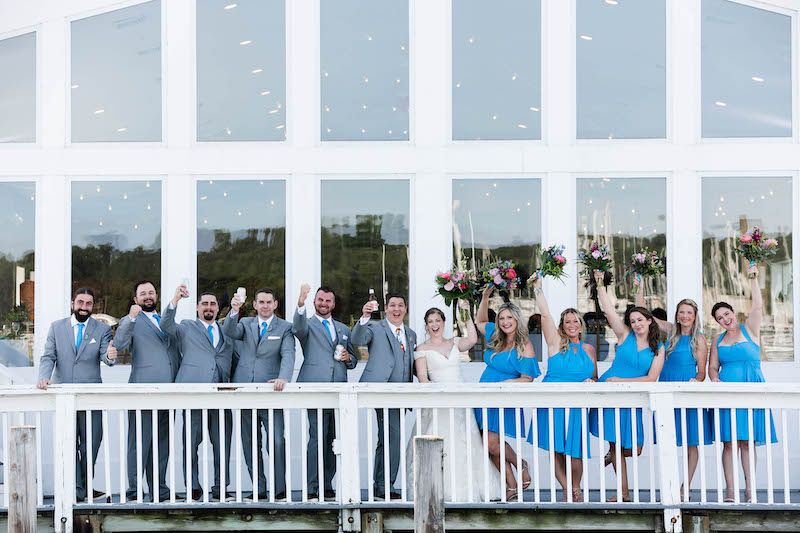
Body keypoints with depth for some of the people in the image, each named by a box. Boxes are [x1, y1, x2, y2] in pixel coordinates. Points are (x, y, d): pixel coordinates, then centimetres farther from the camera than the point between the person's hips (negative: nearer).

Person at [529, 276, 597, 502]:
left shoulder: (588, 349, 13)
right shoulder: (555, 342, 4)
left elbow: (595, 378, 23)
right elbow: (545, 314, -4)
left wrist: (590, 382, 0)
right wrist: (538, 287, -6)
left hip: (577, 406, 1)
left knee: (574, 453, -5)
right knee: (555, 450, -1)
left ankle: (576, 487, 19)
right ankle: (567, 490, 14)